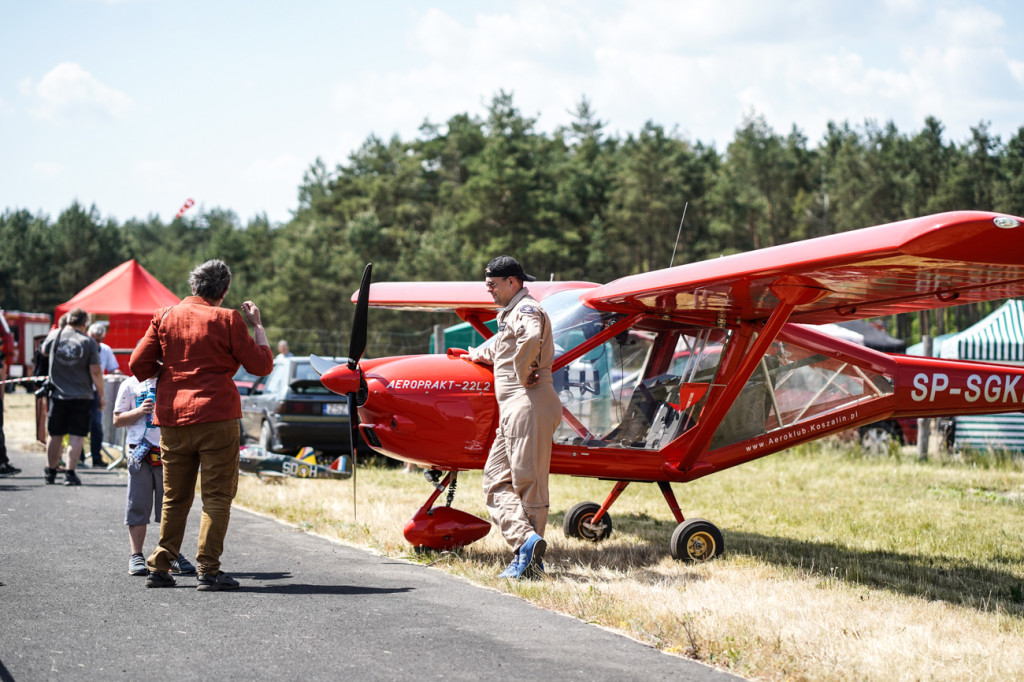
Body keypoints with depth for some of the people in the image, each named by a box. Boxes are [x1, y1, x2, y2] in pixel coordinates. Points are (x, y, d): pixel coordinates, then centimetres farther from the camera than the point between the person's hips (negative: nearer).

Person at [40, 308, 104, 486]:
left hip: (58, 395, 3)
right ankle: (69, 472, -7)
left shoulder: (55, 336, -1)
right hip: (82, 396, -3)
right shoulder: (88, 341, -8)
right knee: (77, 436, 0)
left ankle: (50, 472, 26)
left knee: (55, 435, 14)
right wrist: (101, 396, 1)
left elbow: (44, 351, 21)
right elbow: (95, 372, -9)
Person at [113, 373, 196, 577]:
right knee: (138, 506, 0)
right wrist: (140, 411, -12)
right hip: (140, 454, -2)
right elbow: (118, 420, 4)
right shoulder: (129, 385, 5)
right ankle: (136, 556, 5)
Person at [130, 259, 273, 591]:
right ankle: (208, 570, -6)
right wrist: (257, 326, 12)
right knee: (217, 496, 0)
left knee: (174, 497, 14)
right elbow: (262, 365, 1)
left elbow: (138, 365, 3)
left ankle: (159, 567, 14)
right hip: (216, 418, -4)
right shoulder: (227, 320, -4)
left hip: (172, 419, 4)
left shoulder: (165, 317, 6)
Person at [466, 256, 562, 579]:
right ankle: (526, 540, -10)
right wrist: (475, 355, 62)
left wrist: (522, 373, -21)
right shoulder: (510, 313, 26)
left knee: (528, 481, -10)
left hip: (528, 403, -10)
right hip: (512, 409, 11)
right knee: (496, 480, 2)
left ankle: (529, 554, -11)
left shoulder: (526, 309, -8)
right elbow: (500, 347, 48)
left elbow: (531, 338, -32)